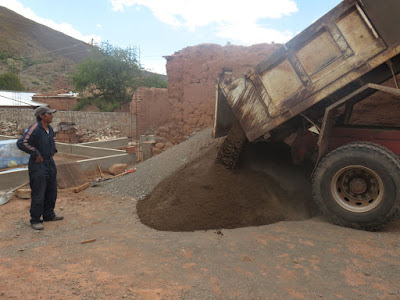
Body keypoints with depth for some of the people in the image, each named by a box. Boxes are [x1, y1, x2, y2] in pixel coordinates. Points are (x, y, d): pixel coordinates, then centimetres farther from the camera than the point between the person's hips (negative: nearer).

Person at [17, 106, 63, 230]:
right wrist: (36, 153, -20)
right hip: (38, 165, -8)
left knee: (51, 192, 15)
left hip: (50, 163, 8)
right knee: (38, 194, -3)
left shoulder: (50, 129, 9)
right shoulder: (35, 129, -17)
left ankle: (49, 214, 30)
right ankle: (35, 220, 9)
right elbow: (21, 143, -24)